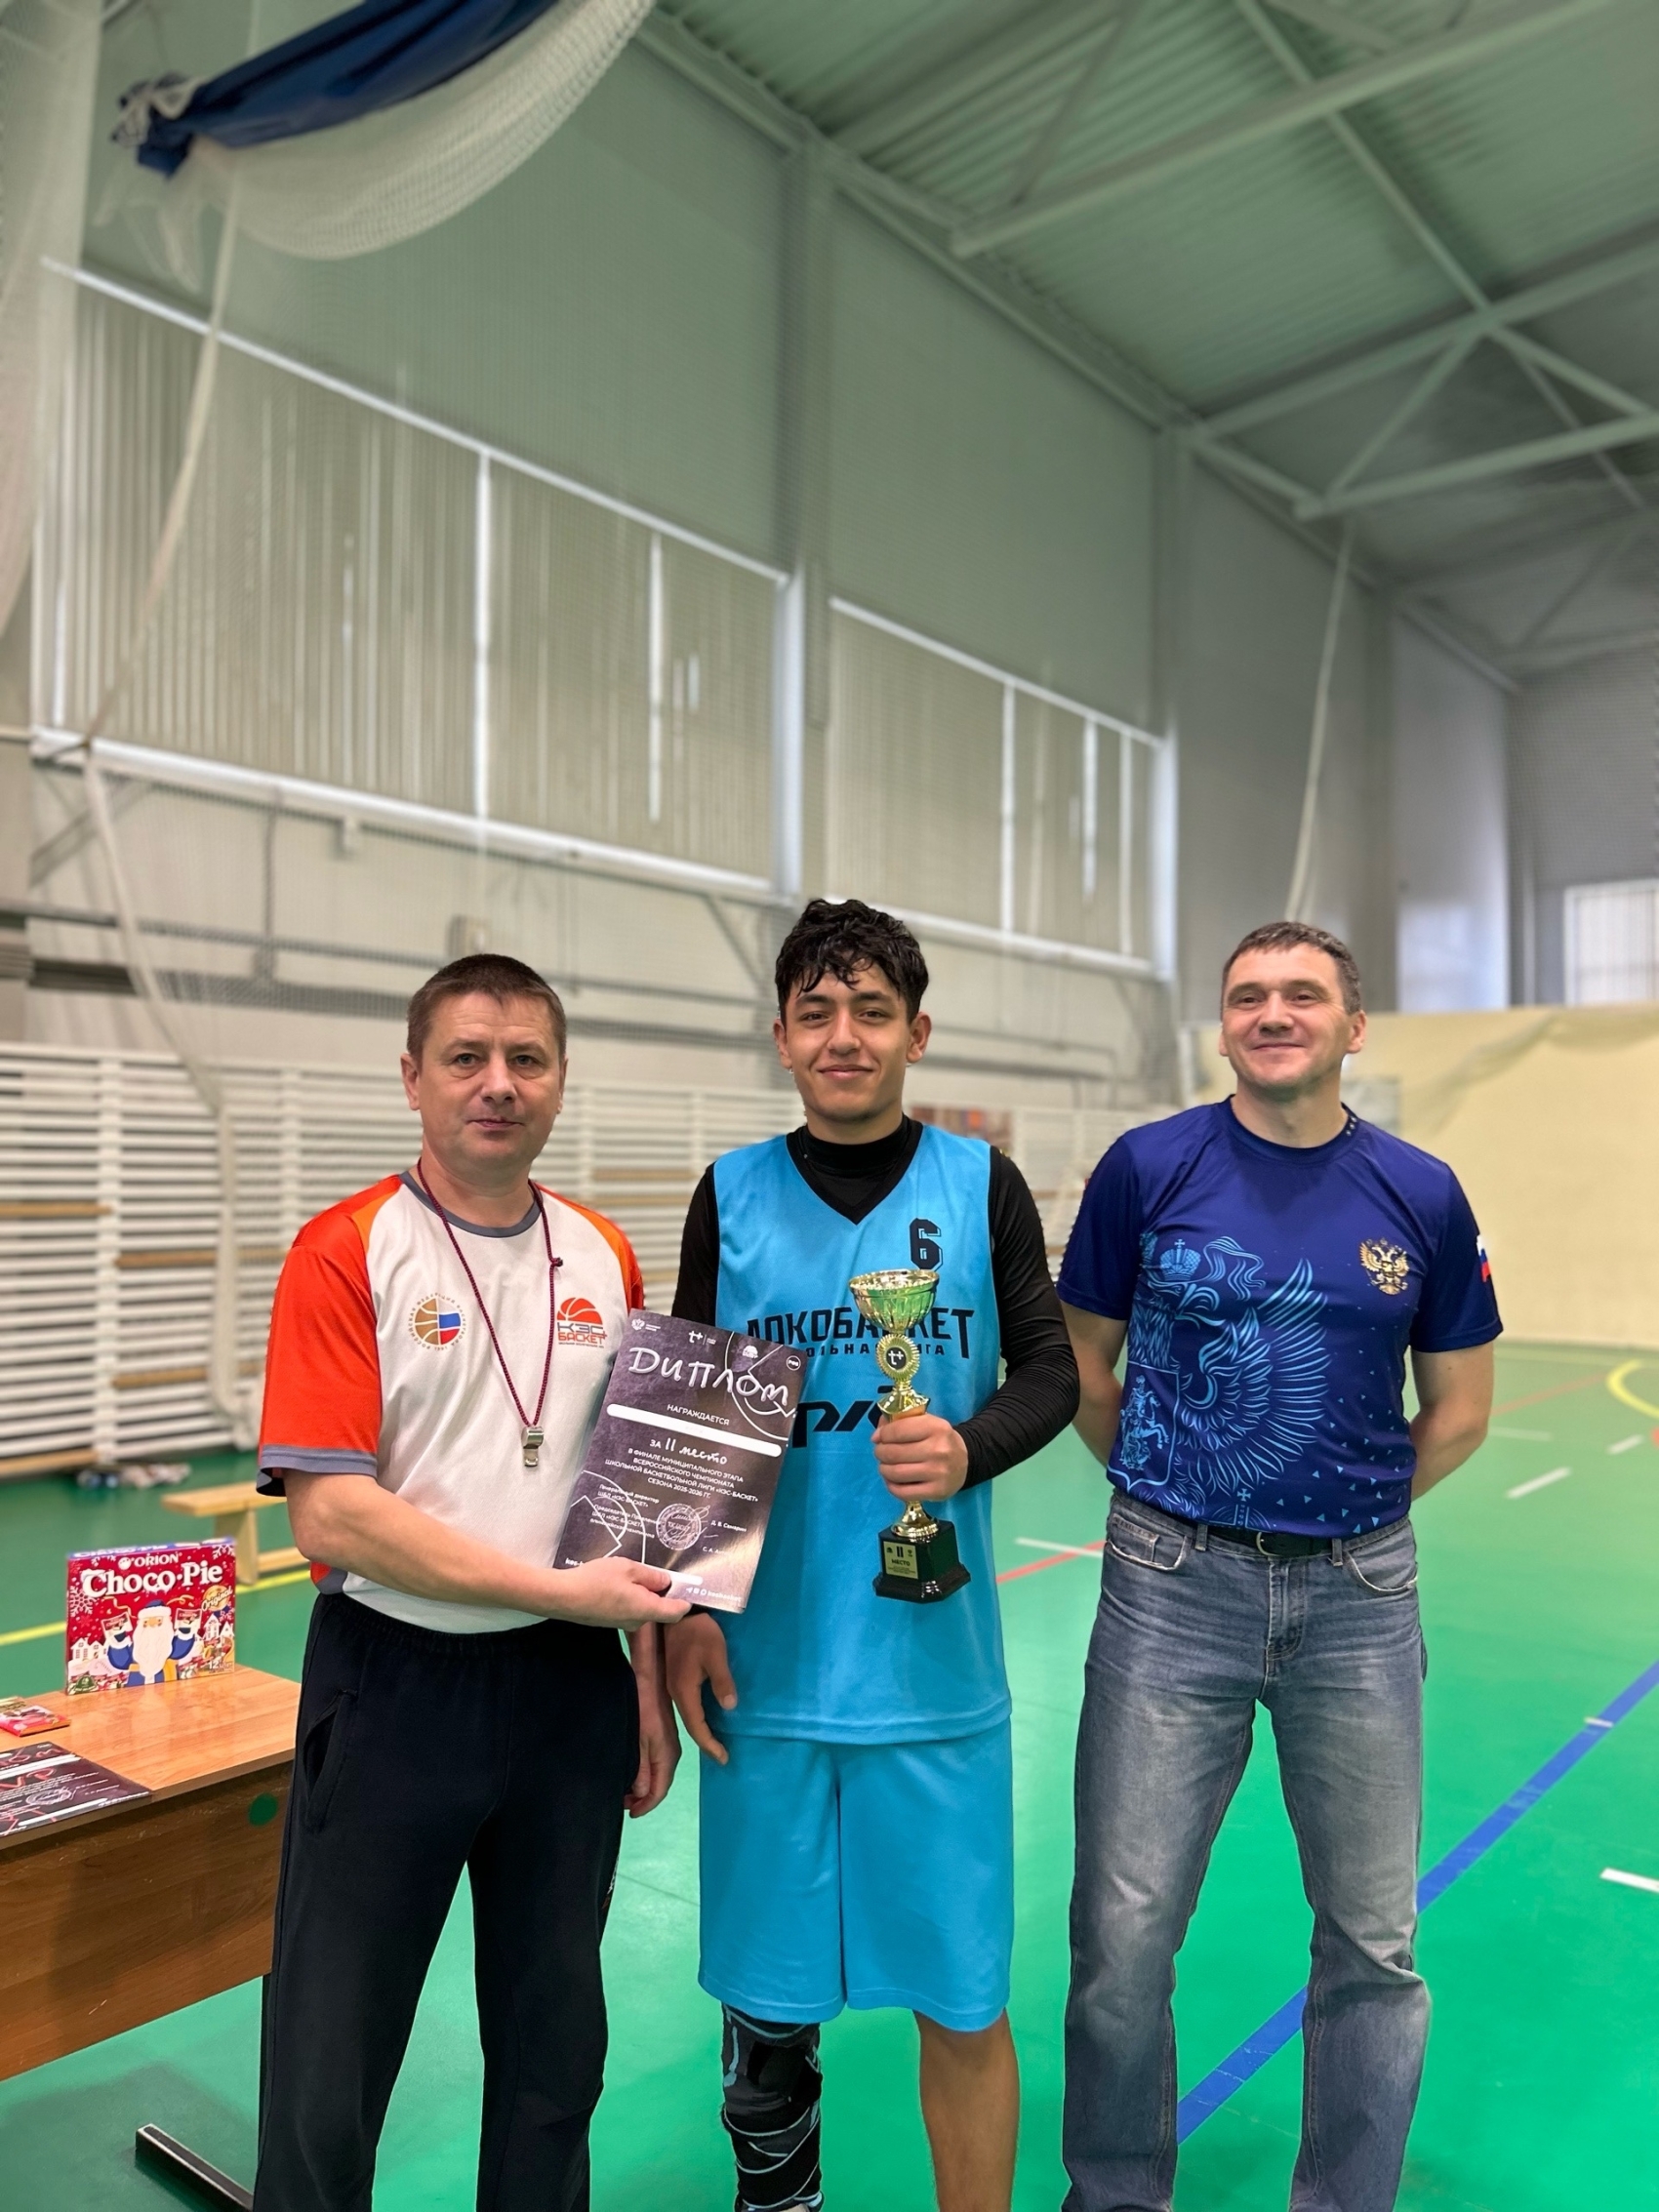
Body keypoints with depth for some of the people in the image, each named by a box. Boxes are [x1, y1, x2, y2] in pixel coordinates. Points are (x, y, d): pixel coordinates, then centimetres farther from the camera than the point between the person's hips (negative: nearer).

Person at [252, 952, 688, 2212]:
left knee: (556, 2044, 18)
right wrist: (559, 1588, -18)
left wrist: (651, 1683, 6)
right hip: (395, 1683, -4)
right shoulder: (345, 1255, -11)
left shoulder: (605, 1257, 3)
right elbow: (330, 1513, -17)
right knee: (331, 2061, 10)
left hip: (569, 1686, 4)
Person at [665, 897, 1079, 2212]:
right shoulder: (731, 1194, 2)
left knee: (962, 2002, 9)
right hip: (767, 1659, 1)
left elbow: (1051, 1371, 3)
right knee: (765, 1987, 13)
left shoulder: (982, 1186, 0)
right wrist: (686, 1610, 1)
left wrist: (969, 1449, -17)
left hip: (934, 1661, -1)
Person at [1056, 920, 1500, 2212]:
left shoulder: (1421, 1194, -1)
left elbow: (1459, 1406, 10)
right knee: (1124, 1937, 5)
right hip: (1173, 1585, -1)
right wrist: (1166, 1489, 7)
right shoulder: (1149, 1168, -4)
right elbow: (1083, 1365, 6)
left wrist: (1349, 1510, 8)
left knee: (1373, 1946, 13)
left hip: (1357, 1596, 2)